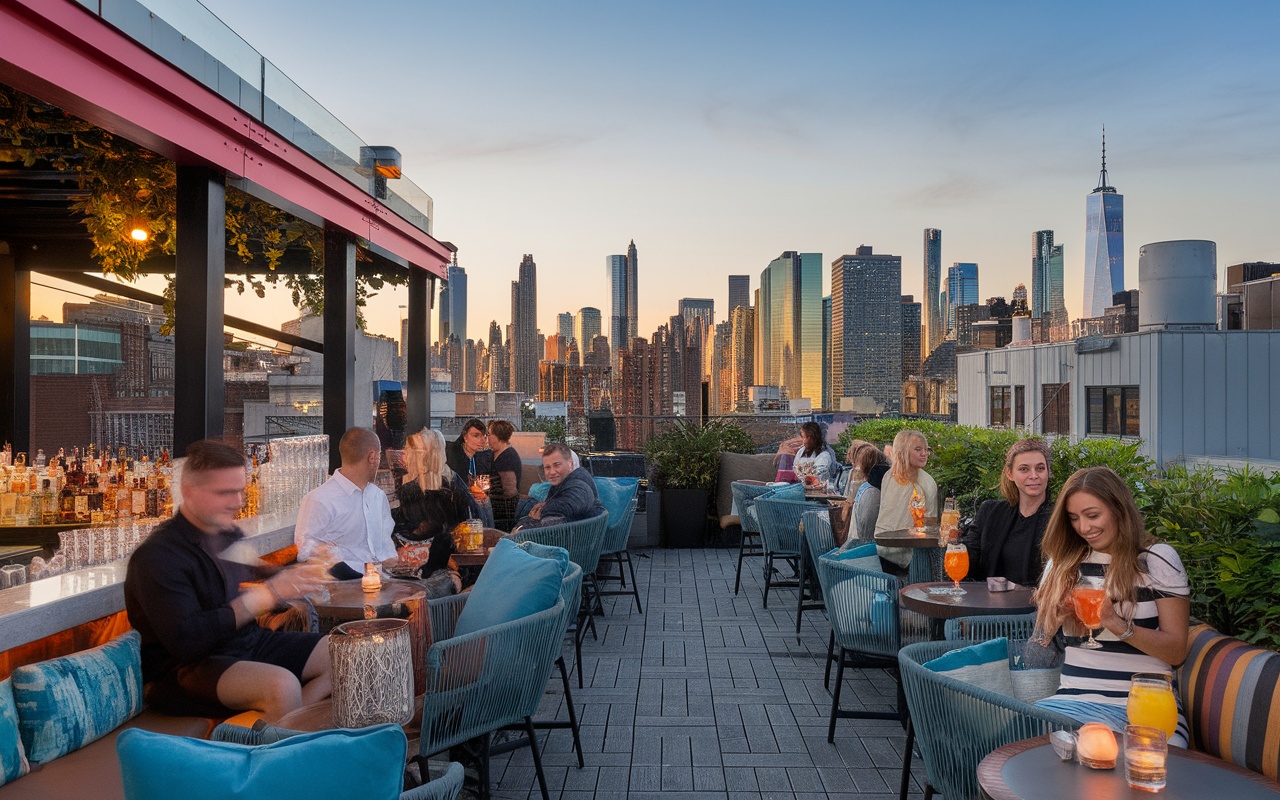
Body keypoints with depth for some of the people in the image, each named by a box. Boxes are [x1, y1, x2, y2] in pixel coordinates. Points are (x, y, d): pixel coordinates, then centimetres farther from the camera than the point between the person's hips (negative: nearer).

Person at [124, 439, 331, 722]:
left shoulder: (232, 536, 9)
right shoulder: (156, 556, -14)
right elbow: (185, 642, -23)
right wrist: (266, 595, -24)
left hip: (251, 642, 8)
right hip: (186, 666, -8)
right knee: (283, 684, -35)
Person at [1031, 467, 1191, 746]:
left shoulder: (1157, 558, 3)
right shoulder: (1063, 561, 14)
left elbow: (1177, 651, -2)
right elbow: (1040, 637, 19)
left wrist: (1116, 623, -18)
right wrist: (1057, 616, -3)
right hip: (1074, 699, 3)